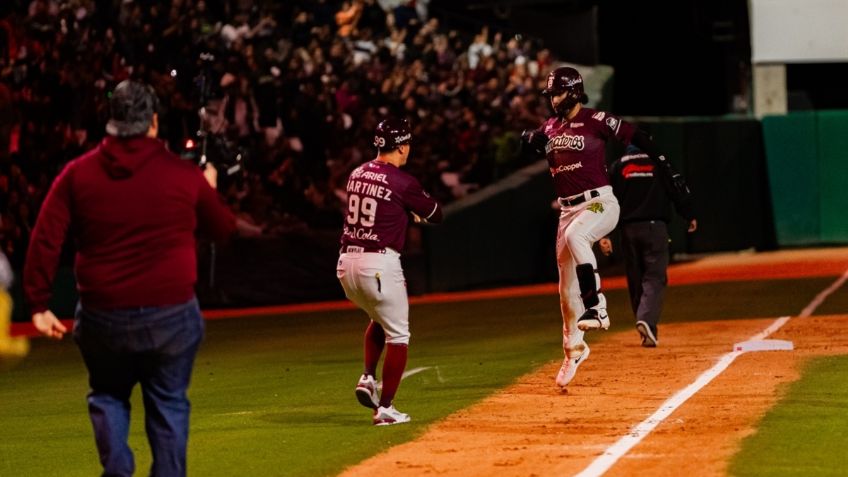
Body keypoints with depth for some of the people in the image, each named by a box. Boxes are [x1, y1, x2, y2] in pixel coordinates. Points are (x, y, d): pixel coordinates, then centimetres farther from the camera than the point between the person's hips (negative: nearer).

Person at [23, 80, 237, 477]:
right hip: (171, 314, -1)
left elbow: (44, 242, -5)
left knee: (107, 396, 21)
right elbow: (223, 229, 10)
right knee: (168, 403, 13)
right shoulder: (184, 175, -4)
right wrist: (209, 188, 28)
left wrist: (38, 305, -1)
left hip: (102, 315, 1)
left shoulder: (77, 174, -1)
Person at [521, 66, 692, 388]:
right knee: (566, 282, 9)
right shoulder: (550, 127, 11)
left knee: (575, 236, -38)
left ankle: (596, 307, -36)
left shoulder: (596, 121, -6)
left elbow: (636, 137, -5)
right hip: (568, 209, 7)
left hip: (600, 204, -7)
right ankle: (573, 348, 25)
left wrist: (666, 168, -10)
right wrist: (532, 139, -8)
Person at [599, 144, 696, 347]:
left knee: (635, 281, 12)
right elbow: (678, 191, 1)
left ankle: (647, 330, 15)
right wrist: (689, 216, 15)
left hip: (628, 229, 2)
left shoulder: (617, 167, 7)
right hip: (655, 227, -2)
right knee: (655, 277, -5)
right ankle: (647, 321, -28)